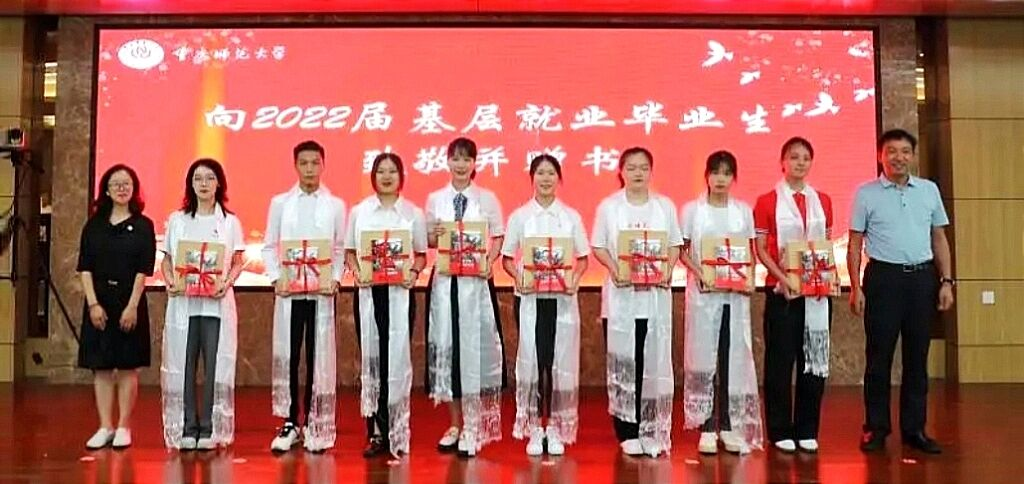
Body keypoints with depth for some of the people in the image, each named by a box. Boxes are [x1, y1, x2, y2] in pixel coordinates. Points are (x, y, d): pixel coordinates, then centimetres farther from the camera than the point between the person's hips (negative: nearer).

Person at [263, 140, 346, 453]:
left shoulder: (336, 205, 6)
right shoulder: (280, 203, 8)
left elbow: (341, 249, 6)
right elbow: (269, 246, 8)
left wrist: (335, 280, -8)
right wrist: (275, 279, -5)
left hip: (321, 292, -1)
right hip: (288, 291, 1)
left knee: (319, 357, 2)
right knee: (286, 357, 3)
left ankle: (317, 426, 11)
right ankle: (289, 424, 14)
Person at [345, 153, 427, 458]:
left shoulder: (413, 213, 4)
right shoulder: (359, 211, 7)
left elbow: (421, 254, 6)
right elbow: (349, 251, 9)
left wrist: (414, 273, -12)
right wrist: (356, 271, -9)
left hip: (400, 292, -1)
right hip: (367, 291, 1)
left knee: (397, 358, -2)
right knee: (371, 357, 4)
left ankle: (397, 432, 8)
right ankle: (376, 432, 12)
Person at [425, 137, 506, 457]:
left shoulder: (487, 199, 3)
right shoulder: (435, 199, 8)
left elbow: (498, 238, 2)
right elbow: (428, 241, 10)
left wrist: (489, 262, -14)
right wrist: (435, 235, -12)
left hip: (477, 282, -2)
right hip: (444, 281, 2)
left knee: (476, 348, -2)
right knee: (446, 348, 5)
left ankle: (474, 427, 7)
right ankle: (455, 424, 18)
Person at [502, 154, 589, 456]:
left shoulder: (571, 216, 6)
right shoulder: (519, 216, 4)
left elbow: (583, 258, 8)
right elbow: (507, 258, 5)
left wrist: (574, 279, -11)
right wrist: (517, 276, -14)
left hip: (562, 297, 1)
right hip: (529, 297, 0)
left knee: (560, 360, 3)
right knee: (531, 359, 0)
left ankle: (555, 427, 16)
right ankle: (534, 428, 12)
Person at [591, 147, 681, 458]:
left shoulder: (665, 205, 7)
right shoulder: (608, 206, 3)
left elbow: (675, 245, 8)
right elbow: (598, 247, 3)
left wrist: (668, 271, -10)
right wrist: (614, 269, -14)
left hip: (656, 293, 1)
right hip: (621, 294, -1)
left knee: (654, 361, 1)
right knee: (622, 362, 2)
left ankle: (654, 430, 10)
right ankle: (627, 432, 11)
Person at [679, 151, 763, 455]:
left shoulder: (743, 211, 10)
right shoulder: (692, 209, 3)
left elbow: (750, 252, 12)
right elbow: (683, 250, 2)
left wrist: (749, 277, -6)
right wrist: (698, 273, -15)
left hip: (735, 293, 2)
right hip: (703, 292, -2)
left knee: (734, 356, 2)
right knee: (703, 356, -1)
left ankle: (731, 426, 11)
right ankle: (707, 428, 5)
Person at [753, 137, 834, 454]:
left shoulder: (822, 201, 11)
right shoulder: (767, 201, 0)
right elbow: (760, 249, -3)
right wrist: (782, 278, -16)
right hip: (782, 290, -4)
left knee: (814, 358, 6)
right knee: (780, 360, 1)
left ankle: (807, 431, 17)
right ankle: (780, 431, 11)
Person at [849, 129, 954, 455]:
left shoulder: (929, 190, 10)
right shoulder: (866, 193, 1)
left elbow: (939, 238, 14)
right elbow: (855, 244, 1)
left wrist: (946, 281, 6)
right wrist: (856, 288, -6)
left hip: (922, 277, 3)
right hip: (884, 277, -3)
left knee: (917, 356, 8)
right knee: (879, 356, 1)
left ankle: (914, 428, 17)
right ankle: (876, 428, 11)